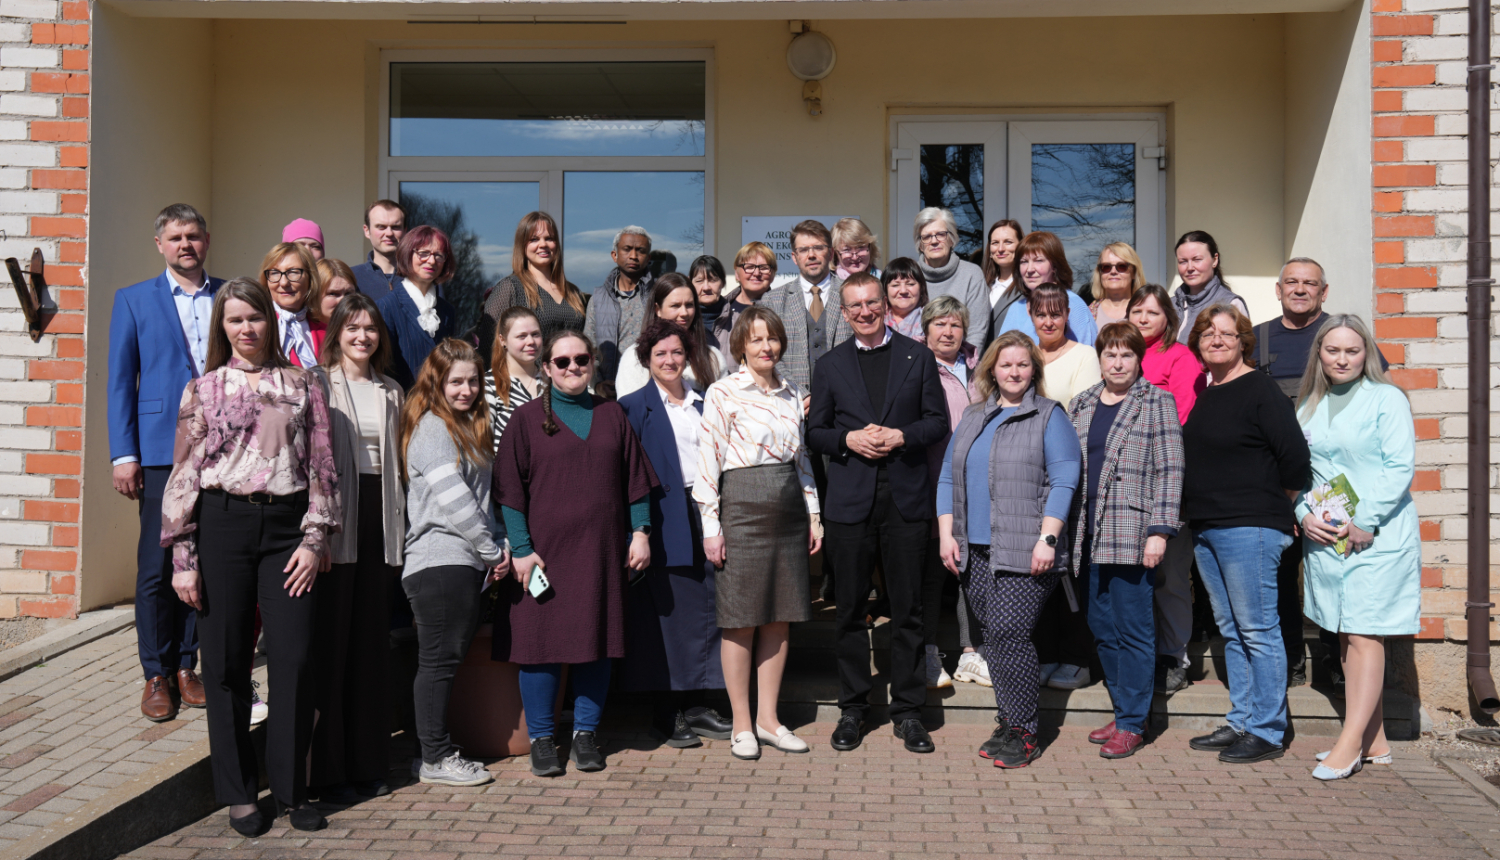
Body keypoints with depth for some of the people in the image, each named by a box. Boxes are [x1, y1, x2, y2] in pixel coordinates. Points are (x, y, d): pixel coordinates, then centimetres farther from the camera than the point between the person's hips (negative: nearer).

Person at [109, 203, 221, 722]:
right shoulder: (134, 300, 6)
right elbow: (120, 382, 4)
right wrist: (123, 454, -3)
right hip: (162, 450, -2)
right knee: (157, 567, -1)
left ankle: (186, 665, 18)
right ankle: (156, 674, 11)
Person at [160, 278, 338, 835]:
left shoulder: (302, 387, 10)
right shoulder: (203, 390, 8)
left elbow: (321, 466, 7)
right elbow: (184, 475, 5)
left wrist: (314, 539, -2)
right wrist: (183, 558, -1)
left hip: (287, 526, 0)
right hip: (222, 524, 0)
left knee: (295, 658, -4)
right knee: (226, 661, 4)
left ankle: (292, 788, 10)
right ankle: (238, 792, 17)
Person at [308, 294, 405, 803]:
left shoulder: (390, 393, 17)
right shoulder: (316, 383, 0)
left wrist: (399, 533, 12)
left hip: (379, 522, 5)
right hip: (334, 522, -5)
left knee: (371, 645, 9)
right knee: (330, 644, -2)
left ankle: (367, 764, 17)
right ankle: (326, 770, 5)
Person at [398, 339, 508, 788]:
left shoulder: (467, 427, 20)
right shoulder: (430, 428, -9)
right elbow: (452, 499, -16)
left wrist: (494, 550, 8)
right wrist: (493, 552, -10)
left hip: (465, 563, 9)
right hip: (439, 561, -9)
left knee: (448, 657, 11)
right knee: (440, 658, -4)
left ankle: (438, 747, 19)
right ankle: (435, 758, 3)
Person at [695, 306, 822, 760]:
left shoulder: (791, 394, 13)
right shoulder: (722, 393, -4)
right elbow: (708, 460, -7)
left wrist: (813, 513, 13)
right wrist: (710, 526, -11)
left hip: (788, 510, 6)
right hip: (742, 507, -6)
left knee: (780, 617, 8)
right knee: (741, 619, 0)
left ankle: (768, 718, 18)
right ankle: (741, 724, 10)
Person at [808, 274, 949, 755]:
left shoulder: (918, 358, 8)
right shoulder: (830, 365, 10)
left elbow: (938, 422, 6)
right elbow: (815, 432, 9)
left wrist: (901, 436, -11)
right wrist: (849, 439, -10)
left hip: (906, 498, -1)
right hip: (850, 499, 1)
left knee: (907, 608, 3)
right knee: (849, 608, 5)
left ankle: (908, 711, 13)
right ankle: (852, 709, 17)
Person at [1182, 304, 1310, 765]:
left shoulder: (1260, 390, -10)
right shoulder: (1204, 395, 15)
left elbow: (1295, 456, -14)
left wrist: (1274, 502, -2)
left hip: (1249, 528, -9)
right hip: (1205, 528, 9)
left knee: (1257, 629, -4)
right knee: (1230, 629, 13)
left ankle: (1267, 732, 3)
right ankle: (1242, 722, 22)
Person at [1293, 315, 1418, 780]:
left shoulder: (1387, 399, -3)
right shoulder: (1308, 407, 13)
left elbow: (1400, 467, -10)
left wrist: (1365, 522, -15)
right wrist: (1304, 515, -3)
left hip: (1378, 537, -6)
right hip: (1324, 538, 6)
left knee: (1365, 635, -7)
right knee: (1347, 637, 8)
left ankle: (1351, 743, -6)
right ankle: (1374, 742, 16)